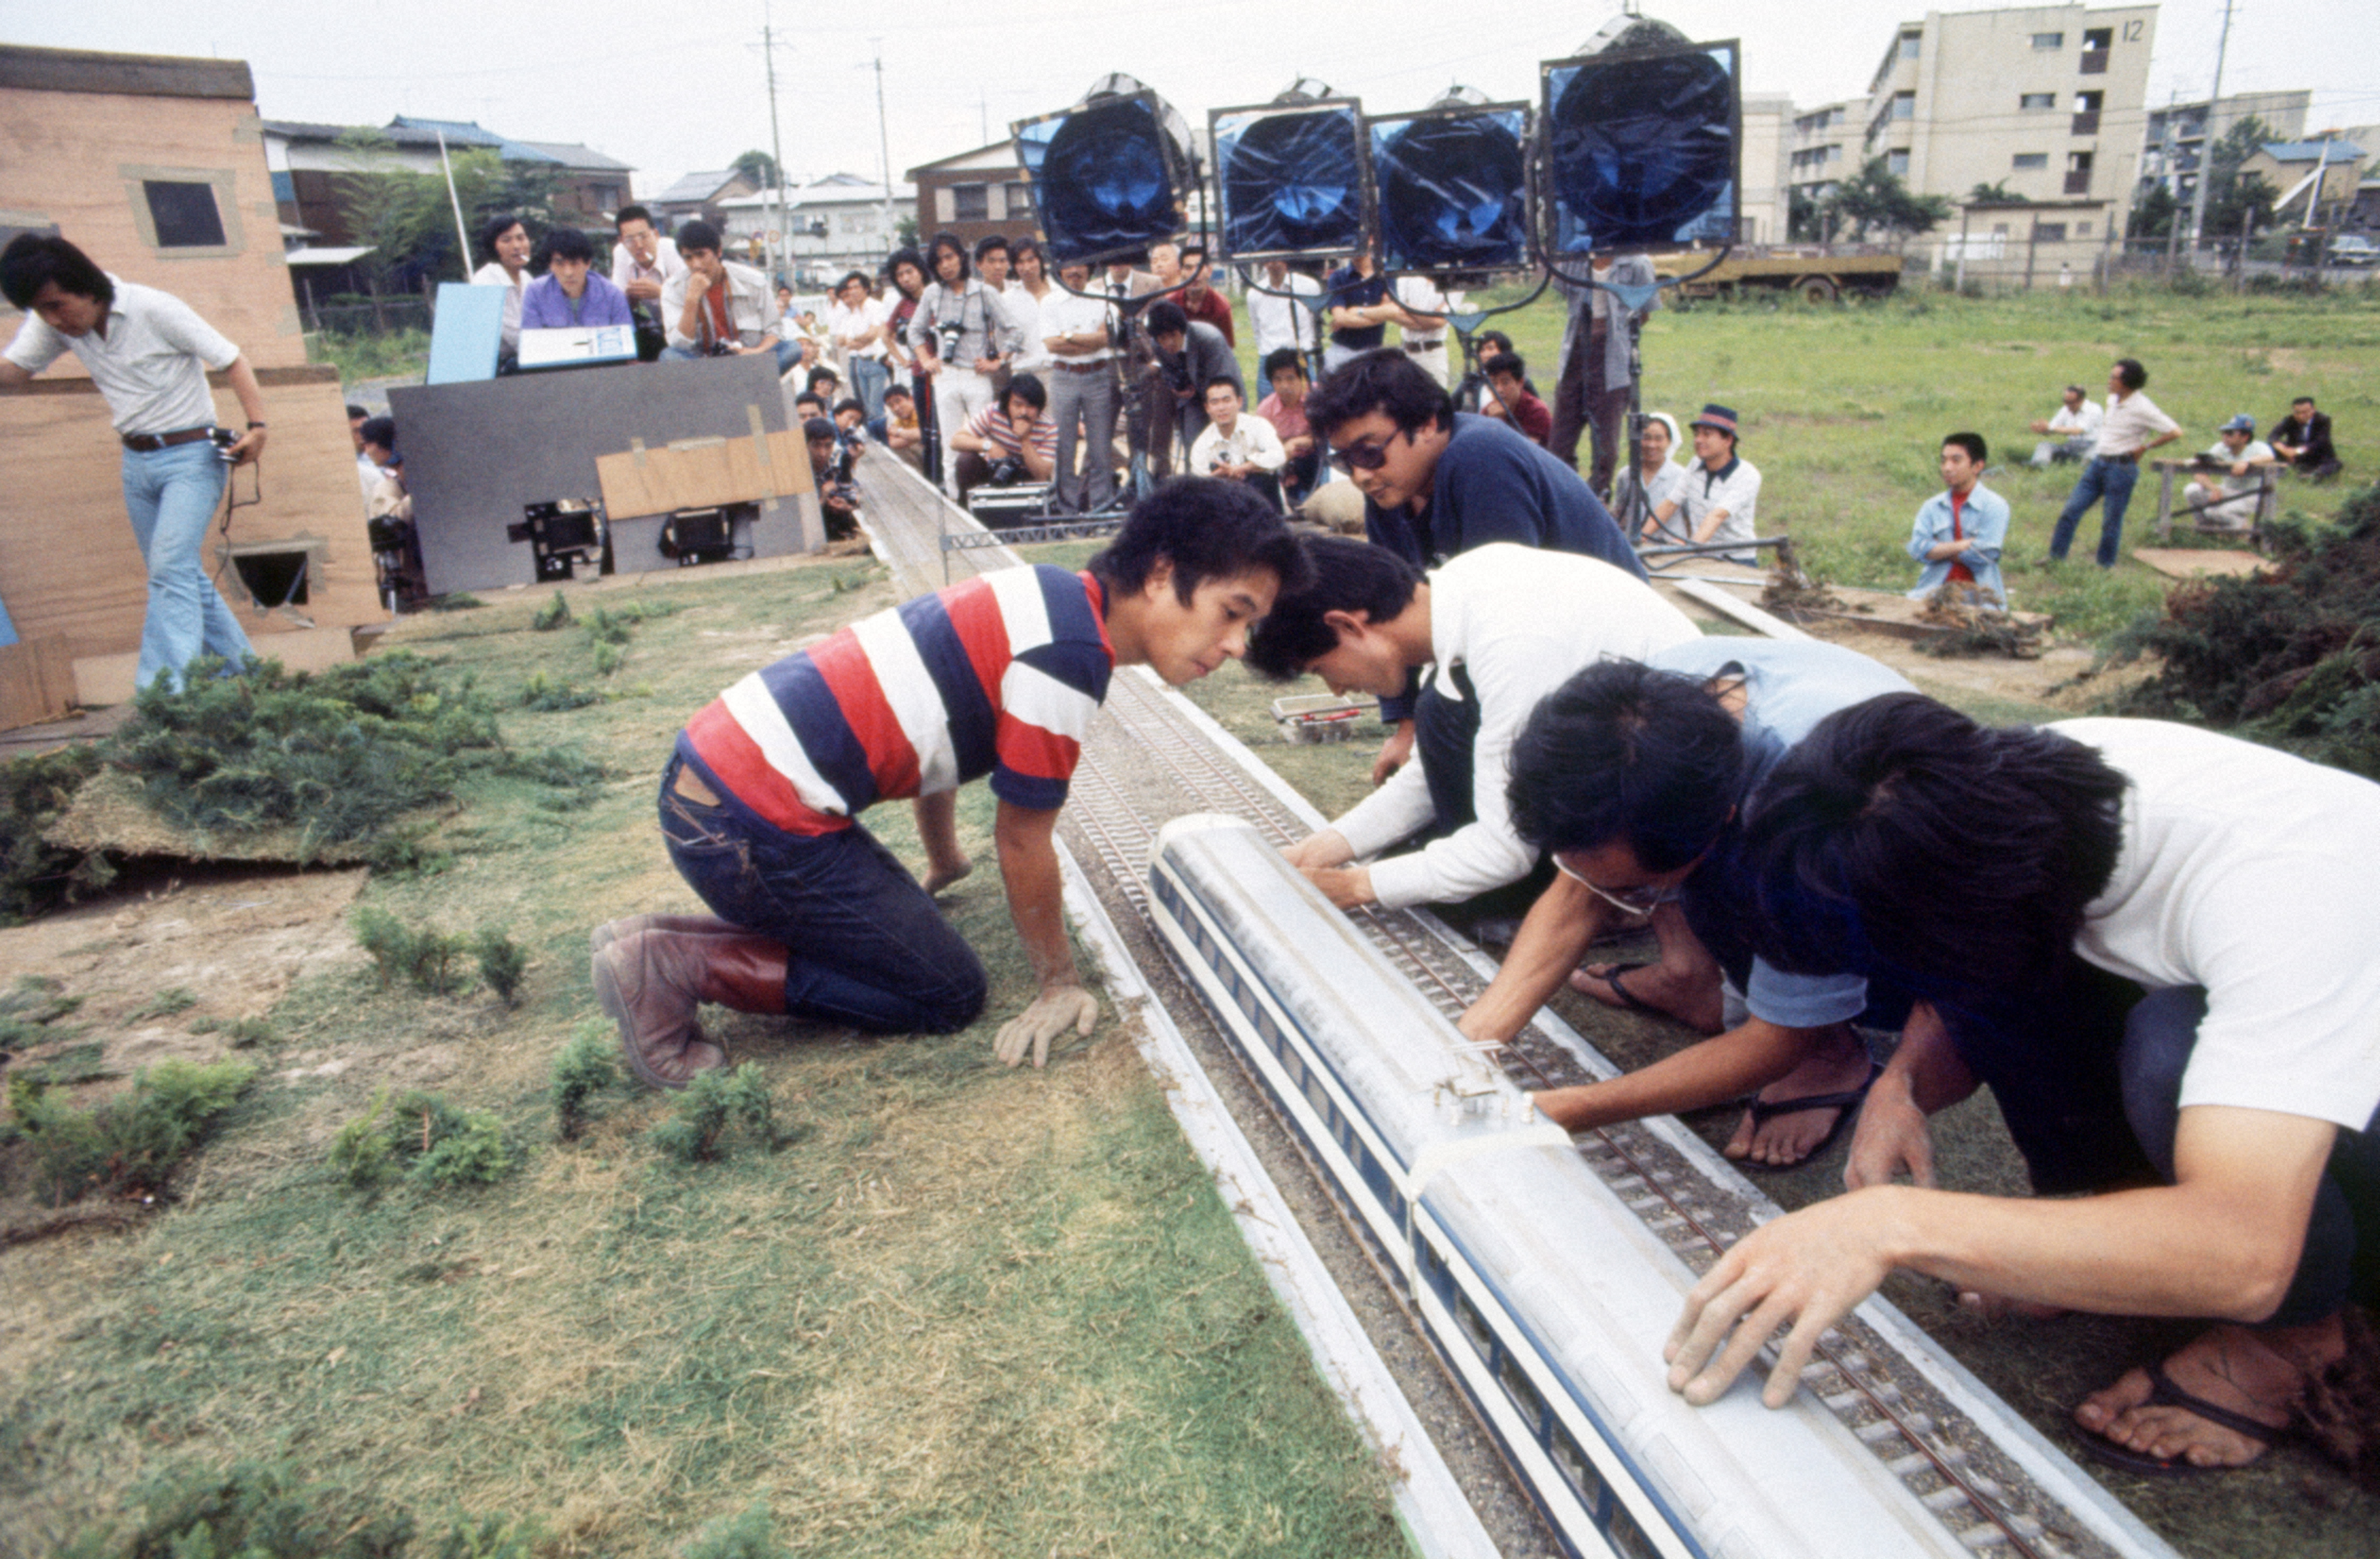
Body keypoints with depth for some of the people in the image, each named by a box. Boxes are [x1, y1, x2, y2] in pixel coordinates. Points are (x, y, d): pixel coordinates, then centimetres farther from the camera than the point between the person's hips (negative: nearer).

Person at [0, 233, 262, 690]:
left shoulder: (156, 310, -16)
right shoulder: (54, 323, 2)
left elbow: (232, 360, -12)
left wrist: (257, 425, -24)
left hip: (193, 456, -7)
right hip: (137, 462, 7)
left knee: (170, 567, -18)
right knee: (184, 575, 10)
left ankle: (163, 695, -23)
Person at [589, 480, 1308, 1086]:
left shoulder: (1051, 597, 10)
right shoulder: (1069, 652, -19)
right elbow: (1022, 840, -10)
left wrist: (945, 866, 39)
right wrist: (1060, 984, 5)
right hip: (754, 824, -10)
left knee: (901, 929, 23)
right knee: (949, 992, 3)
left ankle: (658, 947, 15)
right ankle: (675, 966, -1)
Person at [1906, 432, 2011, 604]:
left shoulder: (1995, 506, 0)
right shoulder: (1932, 506, 11)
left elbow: (1984, 553, -10)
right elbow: (1917, 549, -3)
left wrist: (1939, 549, 0)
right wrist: (1963, 545, -11)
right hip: (1934, 594, 3)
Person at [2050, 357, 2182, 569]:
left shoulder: (2141, 408, -15)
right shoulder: (2112, 399, 7)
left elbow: (2175, 432, -17)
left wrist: (2144, 447, -11)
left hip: (2121, 468, -7)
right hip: (2098, 463, 7)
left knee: (2111, 521, 2)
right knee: (2070, 510, 2)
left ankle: (2106, 565, 15)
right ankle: (2056, 556, 10)